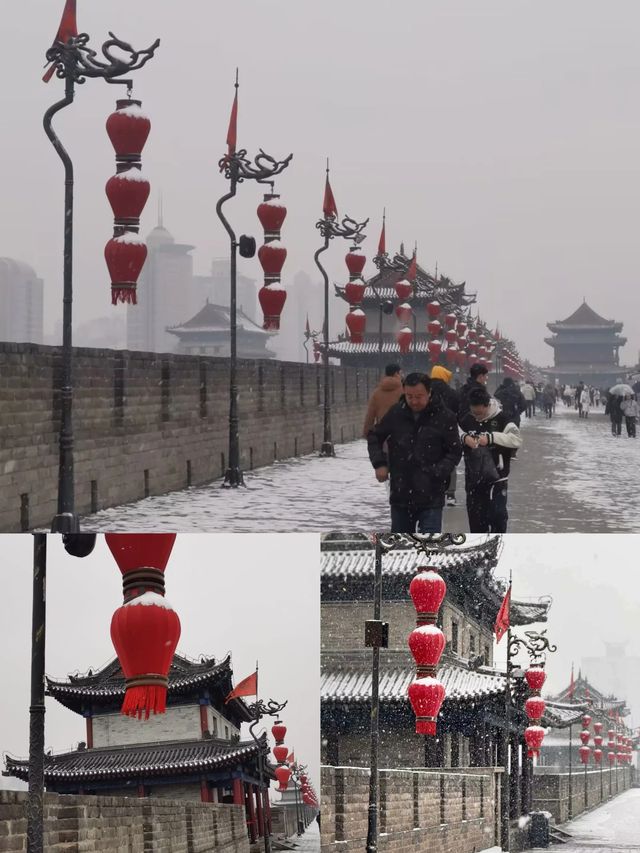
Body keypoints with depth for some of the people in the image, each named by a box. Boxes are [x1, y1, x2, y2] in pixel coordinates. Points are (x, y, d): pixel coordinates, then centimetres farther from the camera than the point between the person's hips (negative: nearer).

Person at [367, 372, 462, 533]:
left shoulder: (444, 417, -8)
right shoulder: (396, 413, 0)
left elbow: (455, 452, -2)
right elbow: (374, 436, 15)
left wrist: (438, 472, -17)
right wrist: (379, 463, 0)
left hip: (430, 497, -4)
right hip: (400, 495, 4)